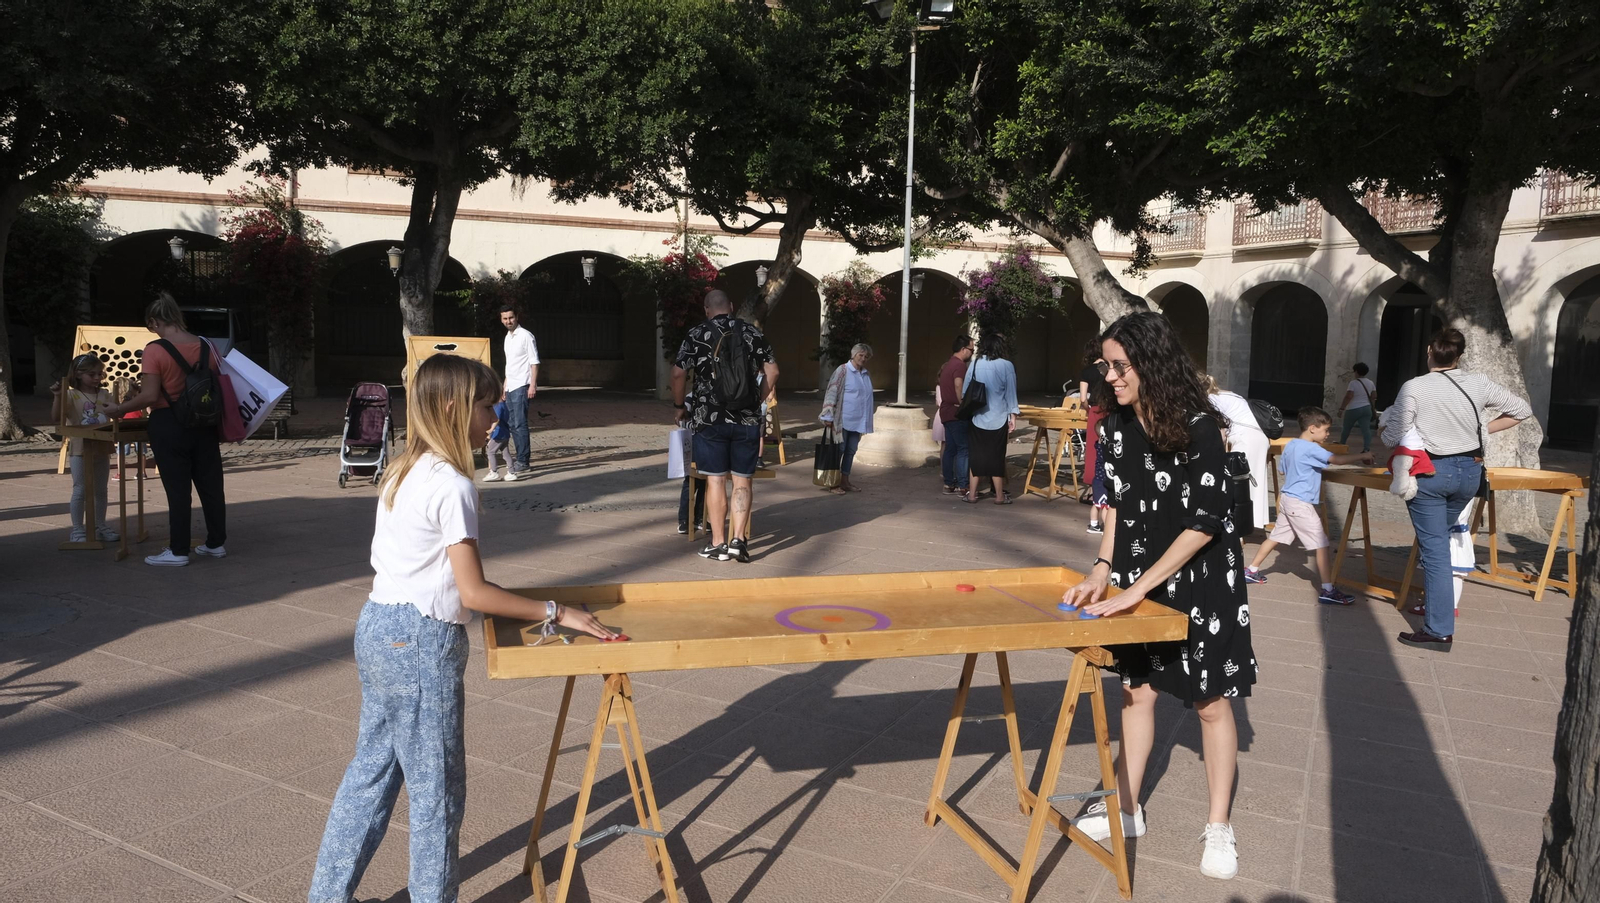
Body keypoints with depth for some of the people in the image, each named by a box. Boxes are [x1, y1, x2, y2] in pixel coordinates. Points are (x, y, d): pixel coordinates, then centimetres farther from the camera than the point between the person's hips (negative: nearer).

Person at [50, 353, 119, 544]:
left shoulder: (105, 396, 7)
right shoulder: (71, 396, -7)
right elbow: (56, 419, -16)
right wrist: (57, 396, -27)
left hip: (102, 450, 5)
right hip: (80, 451, -5)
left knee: (101, 490, 12)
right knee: (80, 490, -1)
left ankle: (100, 527, 23)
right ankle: (77, 530, 6)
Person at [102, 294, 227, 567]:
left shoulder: (155, 350, -13)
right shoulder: (206, 346, 3)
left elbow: (150, 396, -17)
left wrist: (119, 409, -3)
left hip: (169, 425, -5)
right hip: (204, 423, 5)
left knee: (177, 489, 1)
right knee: (211, 485, 11)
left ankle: (178, 551, 7)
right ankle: (216, 543, 19)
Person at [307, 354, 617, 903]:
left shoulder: (405, 471, 9)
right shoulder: (452, 485, -19)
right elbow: (473, 593, -21)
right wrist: (555, 614, -16)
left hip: (378, 629, 9)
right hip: (421, 644, -9)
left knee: (371, 770, 20)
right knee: (436, 789, 7)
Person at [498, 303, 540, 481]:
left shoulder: (526, 336, -8)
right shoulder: (507, 338, 17)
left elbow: (534, 362, -11)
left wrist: (533, 385, -18)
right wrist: (505, 386, 20)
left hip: (521, 386, -9)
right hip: (510, 387, 9)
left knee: (520, 424, -12)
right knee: (512, 424, 10)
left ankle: (522, 464, -12)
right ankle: (520, 461, 17)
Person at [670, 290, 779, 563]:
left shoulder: (697, 335, 0)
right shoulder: (752, 333, 6)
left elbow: (679, 374, -5)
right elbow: (772, 371, 5)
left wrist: (679, 406, 8)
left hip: (709, 419, -1)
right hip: (747, 420, 2)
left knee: (715, 479, 5)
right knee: (742, 480, 8)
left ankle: (718, 543, 8)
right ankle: (739, 539, 0)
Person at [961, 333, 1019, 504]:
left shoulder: (974, 364, -1)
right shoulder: (1006, 366, -7)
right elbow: (1011, 393, -4)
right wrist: (1013, 415, 3)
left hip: (977, 418, 2)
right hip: (998, 419, -2)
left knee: (975, 455, 9)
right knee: (996, 456, 6)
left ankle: (972, 494, 11)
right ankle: (999, 495, 12)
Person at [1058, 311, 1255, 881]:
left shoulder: (1199, 427, -21)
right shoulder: (1116, 426, -4)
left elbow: (1206, 521, -21)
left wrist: (1140, 586, -22)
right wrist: (1103, 570, -3)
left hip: (1200, 580, -5)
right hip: (1137, 579, 5)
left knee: (1210, 702, 6)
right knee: (1136, 689, 13)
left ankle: (1219, 828, 22)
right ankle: (1126, 810, 27)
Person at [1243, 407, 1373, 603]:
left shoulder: (1290, 445, 9)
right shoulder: (1311, 449, -17)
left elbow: (1282, 469, 21)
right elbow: (1338, 460, -23)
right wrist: (1363, 456, -12)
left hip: (1286, 499, 9)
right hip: (1301, 504, -9)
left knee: (1275, 537, 19)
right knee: (1321, 545, -6)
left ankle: (1251, 571, 25)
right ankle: (1328, 590, -6)